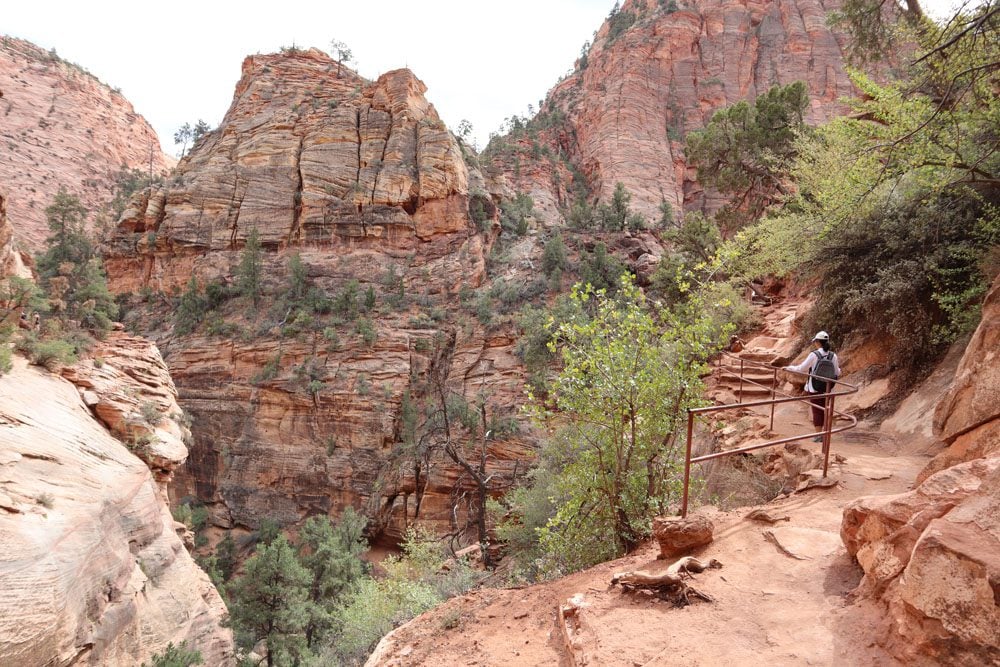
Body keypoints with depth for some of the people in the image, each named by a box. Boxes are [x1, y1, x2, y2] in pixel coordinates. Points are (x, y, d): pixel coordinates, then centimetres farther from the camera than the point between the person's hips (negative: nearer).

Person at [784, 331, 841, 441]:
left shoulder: (814, 355, -14)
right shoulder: (833, 356, -3)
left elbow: (801, 368, -9)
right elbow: (837, 373, 4)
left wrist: (789, 367, 6)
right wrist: (838, 367, 26)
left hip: (815, 388, -4)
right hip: (827, 388, 4)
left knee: (817, 411, 4)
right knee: (823, 410, 15)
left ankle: (819, 435, 4)